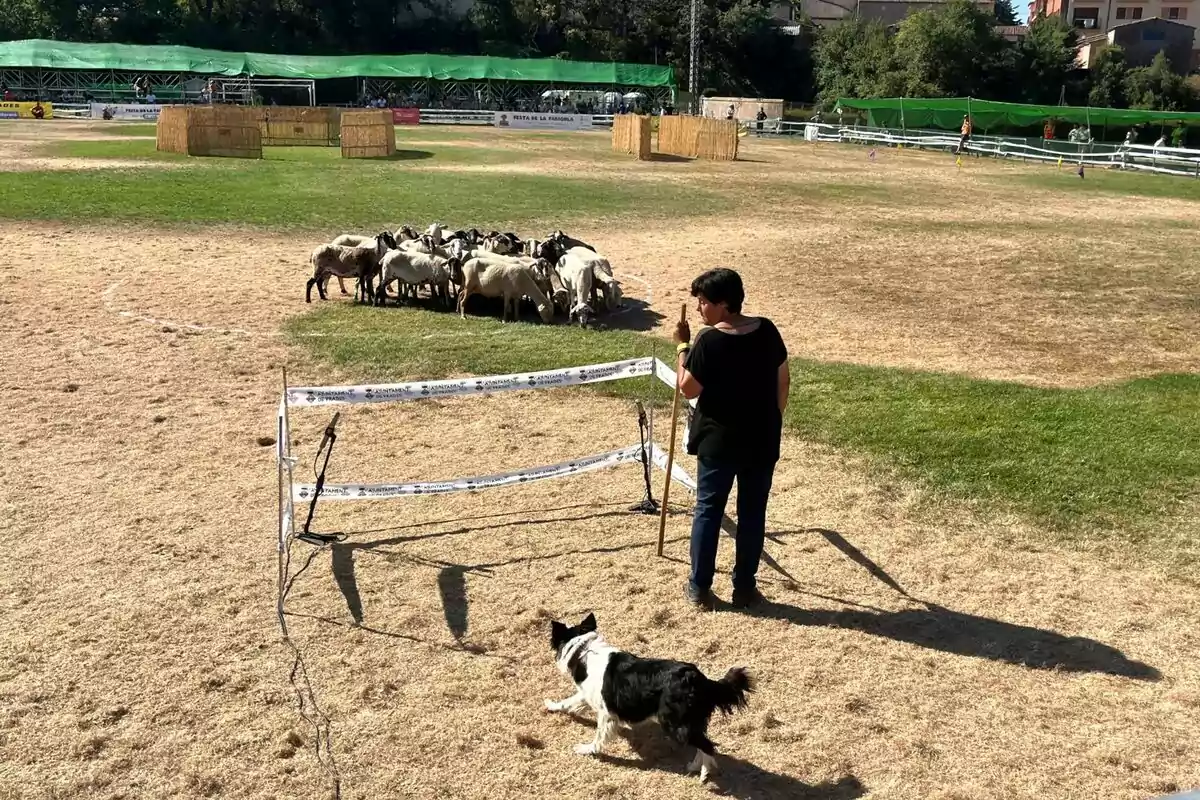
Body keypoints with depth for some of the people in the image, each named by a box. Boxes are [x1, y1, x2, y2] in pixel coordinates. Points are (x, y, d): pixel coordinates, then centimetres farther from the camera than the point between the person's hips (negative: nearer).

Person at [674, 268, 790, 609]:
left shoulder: (709, 341, -18)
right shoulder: (767, 331, -4)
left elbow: (688, 389, -9)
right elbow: (783, 383, 4)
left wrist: (682, 346, -1)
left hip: (718, 441, -3)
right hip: (762, 441, 4)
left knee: (708, 511, 11)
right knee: (753, 514, 12)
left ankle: (699, 587, 17)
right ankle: (745, 588, 21)